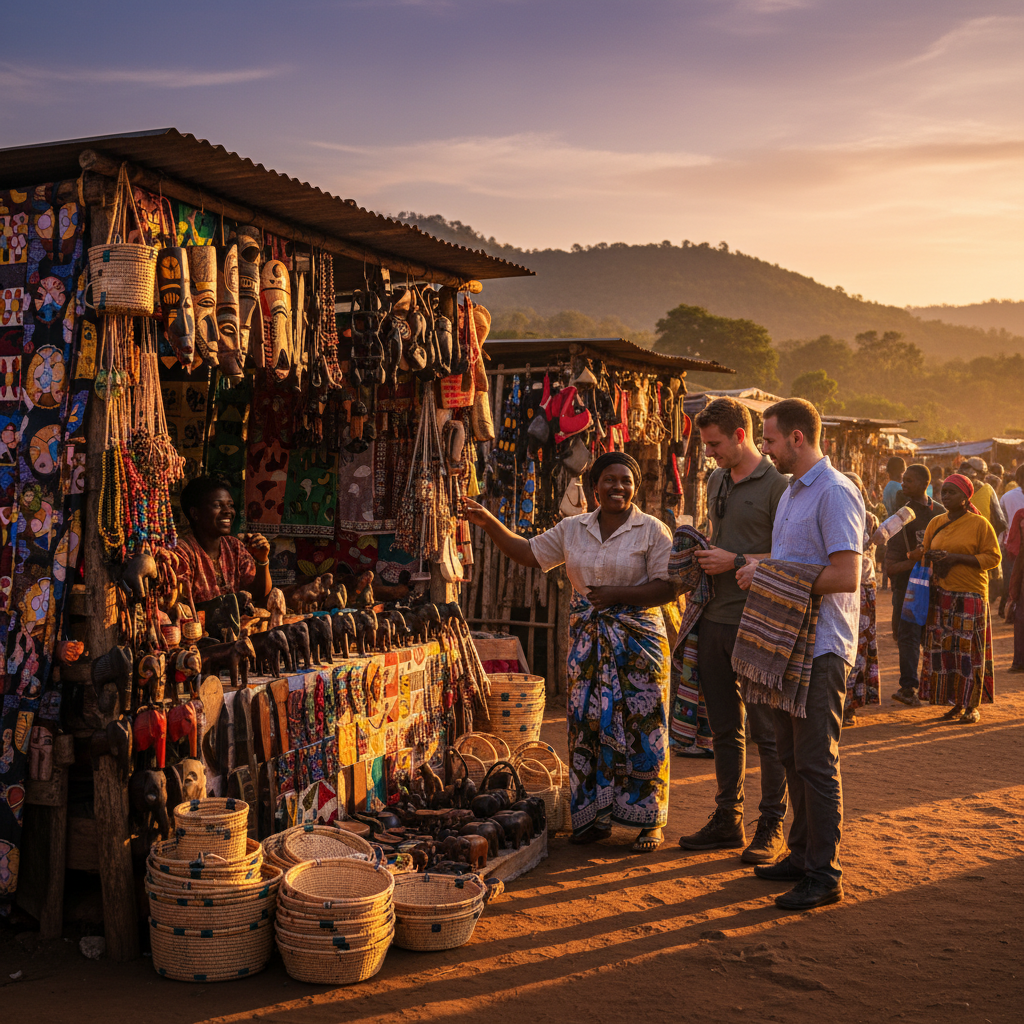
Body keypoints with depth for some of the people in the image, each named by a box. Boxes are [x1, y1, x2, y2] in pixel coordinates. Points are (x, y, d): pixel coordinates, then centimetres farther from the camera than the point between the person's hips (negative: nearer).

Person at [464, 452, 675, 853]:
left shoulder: (652, 530, -3)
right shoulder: (573, 528, 10)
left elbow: (668, 587, -8)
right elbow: (530, 553, 13)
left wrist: (617, 594, -17)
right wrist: (490, 525, 3)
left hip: (637, 639, -4)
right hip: (587, 640, 4)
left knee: (640, 726, -2)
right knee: (588, 723, 4)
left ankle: (650, 822, 10)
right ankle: (594, 816, 16)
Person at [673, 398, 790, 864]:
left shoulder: (776, 485, -9)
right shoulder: (716, 481, 15)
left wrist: (736, 561, -16)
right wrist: (703, 555, 9)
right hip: (715, 619, 7)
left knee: (766, 730, 1)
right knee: (724, 727, 13)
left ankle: (772, 826, 12)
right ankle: (727, 820, 23)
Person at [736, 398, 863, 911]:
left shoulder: (835, 493, -14)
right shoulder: (792, 492, 17)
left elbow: (845, 576, -22)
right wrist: (759, 570, 5)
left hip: (821, 651, -10)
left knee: (816, 762, -5)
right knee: (792, 757, 15)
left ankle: (824, 874, 4)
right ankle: (802, 854, 27)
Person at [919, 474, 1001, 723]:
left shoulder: (979, 524, -2)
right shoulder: (936, 523, 12)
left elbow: (992, 557, -6)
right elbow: (925, 553, 21)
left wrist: (957, 558, -15)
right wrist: (932, 557, -3)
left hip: (970, 595, -5)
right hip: (941, 595, 5)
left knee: (969, 650, -3)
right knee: (943, 649, 2)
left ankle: (972, 707, 7)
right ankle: (956, 703, 13)